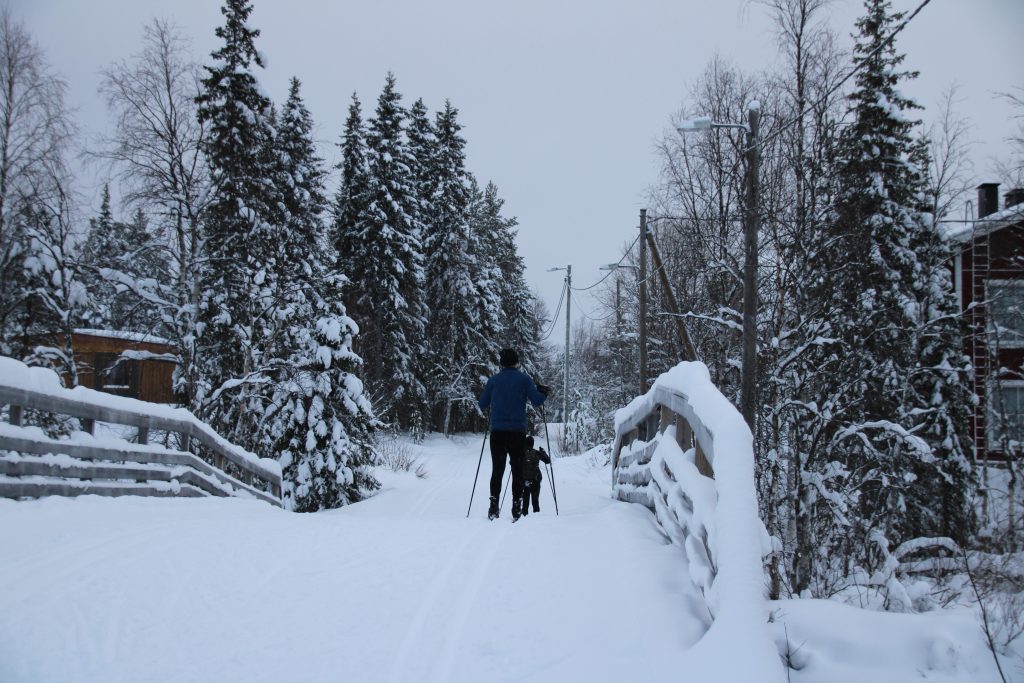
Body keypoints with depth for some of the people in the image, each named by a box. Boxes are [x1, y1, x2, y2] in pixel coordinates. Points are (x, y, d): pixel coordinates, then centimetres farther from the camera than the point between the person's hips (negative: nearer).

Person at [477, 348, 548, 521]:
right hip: (517, 431, -1)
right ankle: (517, 509, -1)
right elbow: (536, 400, -6)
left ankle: (493, 508, 1)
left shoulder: (493, 380, 4)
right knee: (517, 471, 4)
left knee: (497, 470, 8)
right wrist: (544, 393, 15)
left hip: (497, 432, 1)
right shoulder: (523, 379, 0)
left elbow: (482, 404, 9)